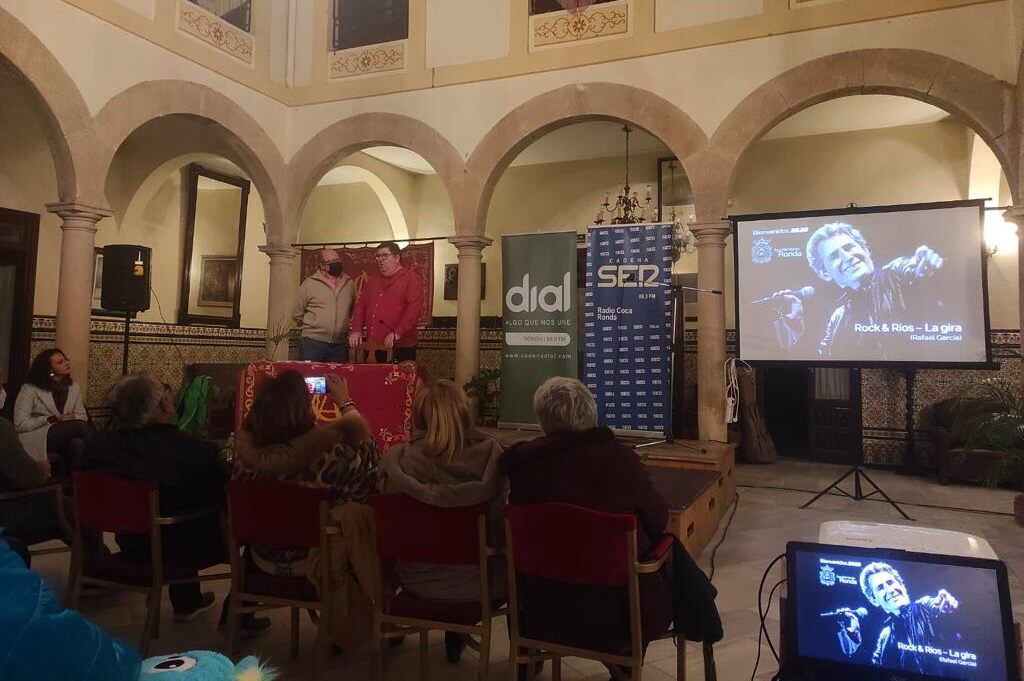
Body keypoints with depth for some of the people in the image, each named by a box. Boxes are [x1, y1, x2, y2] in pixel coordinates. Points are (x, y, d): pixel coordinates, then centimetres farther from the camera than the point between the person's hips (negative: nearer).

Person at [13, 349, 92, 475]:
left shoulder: (74, 387, 12)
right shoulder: (30, 389, -1)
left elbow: (82, 416, 9)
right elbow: (20, 423, -7)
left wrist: (72, 420, -14)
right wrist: (53, 419, -16)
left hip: (65, 437, 3)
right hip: (37, 440, -3)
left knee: (78, 442, -36)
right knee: (78, 425, -32)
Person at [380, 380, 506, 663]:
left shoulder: (397, 457, -17)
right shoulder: (489, 451, -20)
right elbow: (501, 506, -6)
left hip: (416, 580, 2)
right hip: (476, 581, -1)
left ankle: (455, 632, 51)